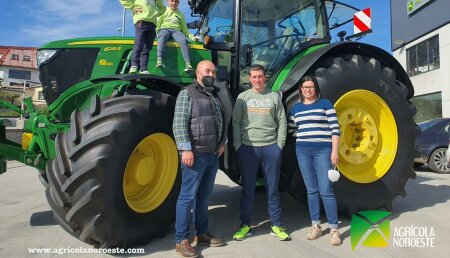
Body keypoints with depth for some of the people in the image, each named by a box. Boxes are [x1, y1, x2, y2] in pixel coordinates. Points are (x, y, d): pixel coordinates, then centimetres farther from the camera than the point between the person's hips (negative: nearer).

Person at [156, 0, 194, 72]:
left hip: (176, 30, 1)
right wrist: (157, 33, -7)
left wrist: (191, 37, 7)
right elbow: (157, 24, 14)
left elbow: (184, 29, 25)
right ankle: (159, 60, -59)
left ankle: (188, 64, -51)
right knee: (162, 37, -40)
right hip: (164, 29, -1)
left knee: (184, 40, -35)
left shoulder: (180, 14, 29)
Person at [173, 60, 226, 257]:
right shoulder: (187, 94, -6)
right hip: (196, 153, -7)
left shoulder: (215, 95, 17)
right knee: (188, 195, -2)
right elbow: (179, 124, -14)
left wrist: (222, 143, 11)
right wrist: (186, 149, -21)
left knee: (204, 195, 15)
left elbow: (222, 121, 23)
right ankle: (181, 240, 8)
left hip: (213, 154, 7)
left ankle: (202, 233, 28)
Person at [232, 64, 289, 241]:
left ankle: (276, 225, 19)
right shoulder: (243, 97, 7)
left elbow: (282, 123, 7)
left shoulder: (274, 97, 8)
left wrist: (279, 145, -1)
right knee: (248, 188, 7)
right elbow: (236, 123, 3)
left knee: (272, 188, 7)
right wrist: (238, 145, -6)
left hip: (271, 147, 0)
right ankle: (245, 225, 19)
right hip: (247, 147, 0)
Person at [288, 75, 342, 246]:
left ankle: (334, 229, 5)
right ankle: (316, 226, 19)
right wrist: (303, 136, 4)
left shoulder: (325, 104, 0)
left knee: (326, 190, -6)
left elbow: (335, 128, -6)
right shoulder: (296, 108, 12)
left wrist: (334, 151, -11)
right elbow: (291, 129, 20)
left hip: (323, 150, -4)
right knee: (311, 190, 9)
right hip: (303, 151, 4)